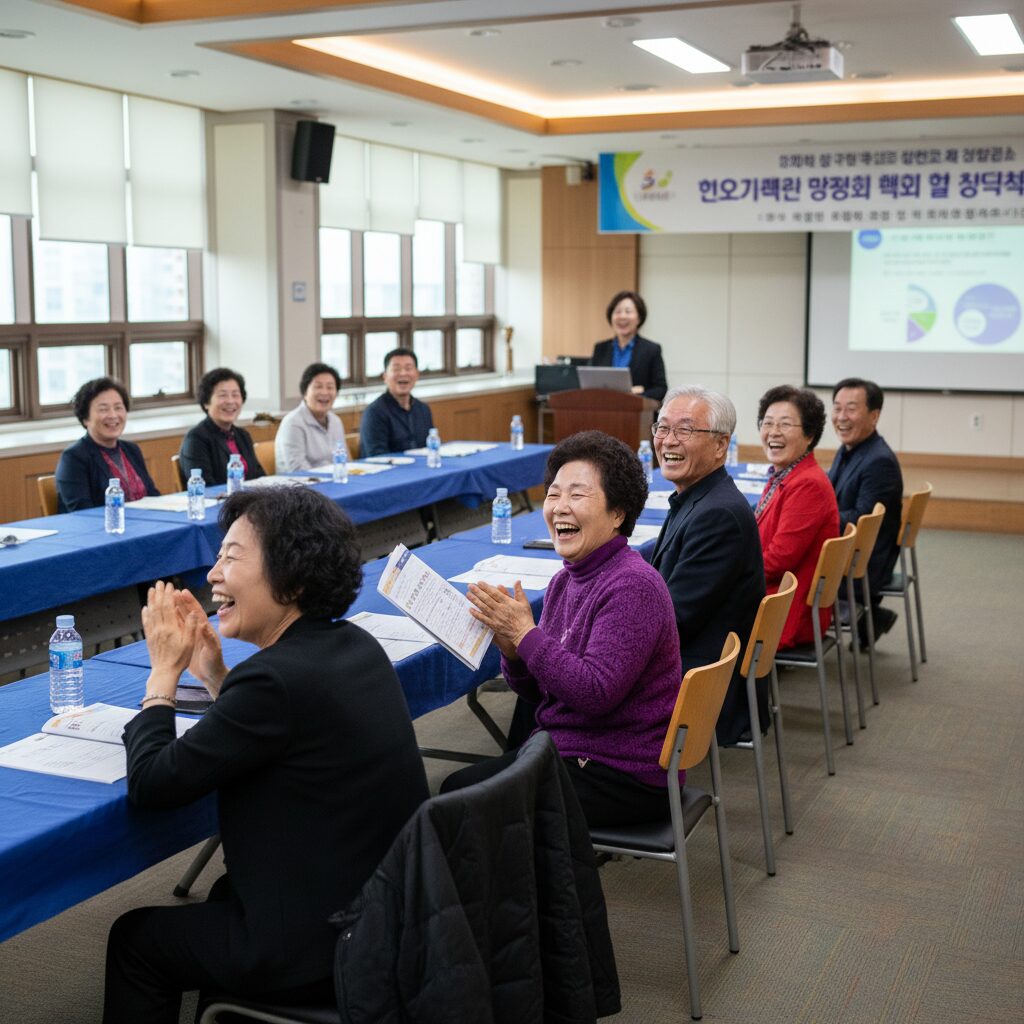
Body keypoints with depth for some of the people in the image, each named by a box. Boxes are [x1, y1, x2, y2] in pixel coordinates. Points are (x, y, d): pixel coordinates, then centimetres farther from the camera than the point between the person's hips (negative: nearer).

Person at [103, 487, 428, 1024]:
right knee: (223, 893, 33)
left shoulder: (279, 676, -26)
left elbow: (150, 783, -17)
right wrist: (212, 670, 7)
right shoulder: (355, 646, 1)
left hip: (327, 949, -8)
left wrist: (165, 668, -5)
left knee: (133, 937, 13)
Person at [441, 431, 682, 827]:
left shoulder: (633, 587, -20)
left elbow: (595, 693, -28)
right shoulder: (564, 581, 7)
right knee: (455, 786, 1)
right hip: (567, 747, 8)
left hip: (623, 775, -8)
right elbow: (538, 693, 11)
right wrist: (512, 647, -10)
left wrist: (526, 632, -23)